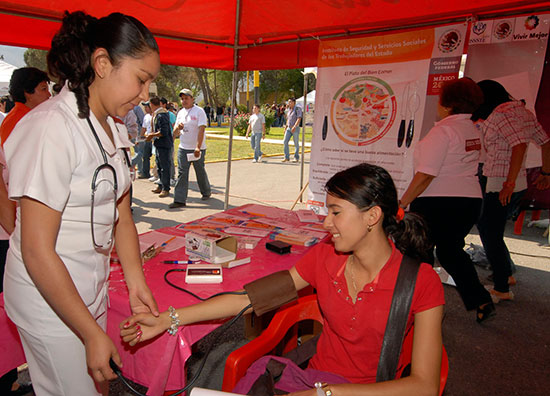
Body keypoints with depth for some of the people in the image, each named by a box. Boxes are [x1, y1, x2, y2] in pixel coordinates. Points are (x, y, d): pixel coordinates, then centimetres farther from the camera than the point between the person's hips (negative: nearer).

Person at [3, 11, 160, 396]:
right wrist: (93, 333, -18)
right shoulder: (51, 127, -22)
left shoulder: (111, 128, 4)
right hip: (49, 295, -7)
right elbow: (37, 251, -22)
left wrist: (137, 285, -1)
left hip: (90, 288, 8)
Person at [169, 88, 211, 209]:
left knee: (200, 172, 8)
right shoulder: (180, 113, 12)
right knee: (182, 173, -2)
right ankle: (180, 200, -1)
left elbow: (201, 130, -16)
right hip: (183, 148, 5)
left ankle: (206, 192, 31)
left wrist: (198, 147, -25)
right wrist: (177, 128, -10)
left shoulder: (199, 111, -7)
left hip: (197, 149, -5)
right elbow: (175, 133, 14)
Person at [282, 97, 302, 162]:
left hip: (295, 128, -6)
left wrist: (294, 126, -29)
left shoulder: (298, 109, -8)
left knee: (296, 144, 1)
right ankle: (287, 157, -1)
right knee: (285, 142, -6)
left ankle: (296, 158, 11)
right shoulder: (289, 110, 13)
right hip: (289, 128, 6)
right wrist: (286, 128, 17)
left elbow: (299, 119, -18)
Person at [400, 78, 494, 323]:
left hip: (437, 203, -8)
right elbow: (464, 168, 15)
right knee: (451, 250, 23)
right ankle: (480, 302, 22)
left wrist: (402, 203, -14)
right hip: (470, 200, 8)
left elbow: (425, 175, -21)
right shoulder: (474, 131, 10)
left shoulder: (444, 130, -16)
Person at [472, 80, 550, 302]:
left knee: (491, 235, 0)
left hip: (499, 186, -10)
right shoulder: (521, 110, 13)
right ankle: (506, 274, 33)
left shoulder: (500, 114, -14)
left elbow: (519, 144, -26)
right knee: (487, 228, 21)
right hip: (518, 184, 10)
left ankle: (502, 289, 9)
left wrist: (509, 182, -26)